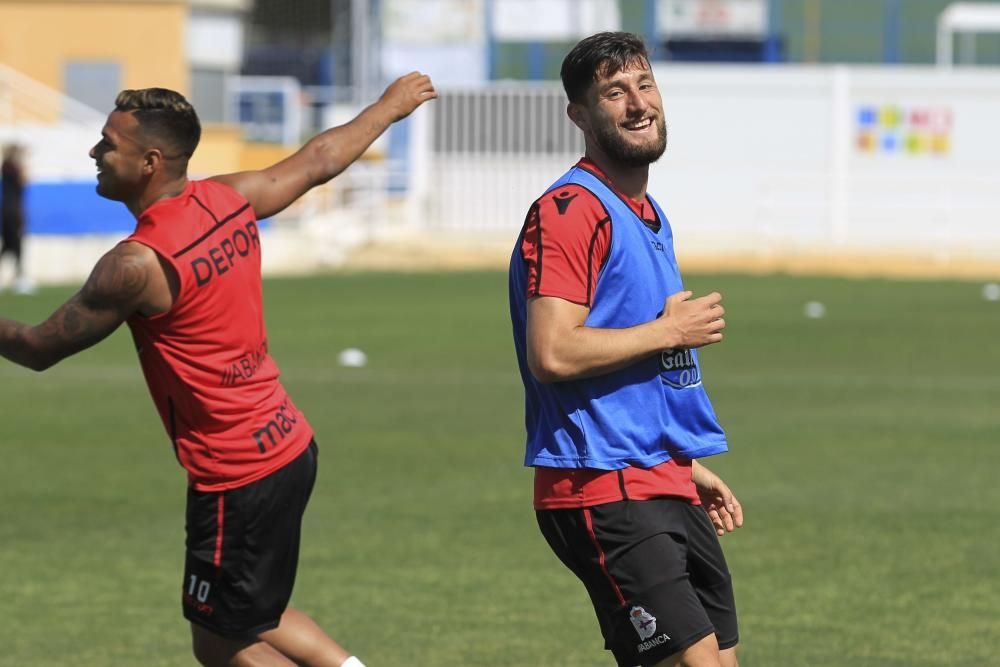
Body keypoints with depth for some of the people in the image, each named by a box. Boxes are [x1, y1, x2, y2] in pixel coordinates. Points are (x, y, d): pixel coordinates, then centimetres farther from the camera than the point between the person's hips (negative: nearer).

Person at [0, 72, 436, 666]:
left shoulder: (141, 265, -22)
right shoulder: (229, 200, 1)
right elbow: (318, 160, 19)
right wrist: (390, 107, 36)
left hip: (237, 477, -9)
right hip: (288, 444, 9)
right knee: (257, 616, 25)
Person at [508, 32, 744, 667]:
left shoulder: (648, 216, 19)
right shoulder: (570, 210, -12)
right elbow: (552, 353, -23)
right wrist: (669, 332, -13)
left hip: (664, 489, 10)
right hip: (604, 493, -10)